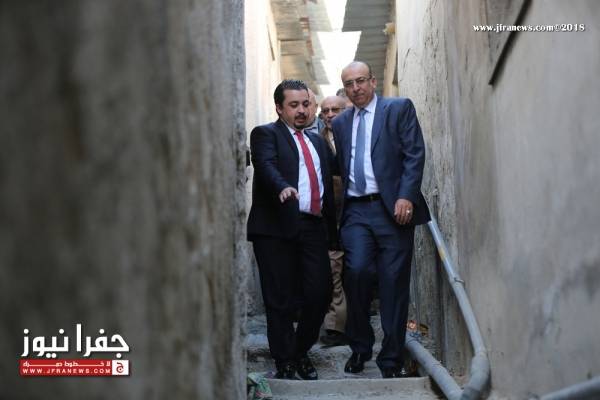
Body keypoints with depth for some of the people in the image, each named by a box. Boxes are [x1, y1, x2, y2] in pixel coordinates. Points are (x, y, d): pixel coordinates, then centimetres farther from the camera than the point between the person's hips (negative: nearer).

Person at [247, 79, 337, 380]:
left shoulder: (318, 142, 24)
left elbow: (335, 170, 19)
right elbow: (266, 165, -14)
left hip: (314, 227, 5)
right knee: (281, 299, 0)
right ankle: (285, 363, 12)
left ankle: (302, 352, 20)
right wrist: (282, 187, -36)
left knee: (321, 293, -1)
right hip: (277, 228, -5)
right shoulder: (266, 134, 5)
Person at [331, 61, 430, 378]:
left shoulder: (400, 109, 5)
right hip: (356, 210, 3)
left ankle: (391, 359, 9)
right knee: (356, 270, -16)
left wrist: (406, 197, -14)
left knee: (394, 284, -1)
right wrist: (339, 204, 5)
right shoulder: (340, 123, 18)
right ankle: (359, 347, 4)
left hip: (392, 207, -2)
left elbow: (415, 154, -3)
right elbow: (341, 167, 17)